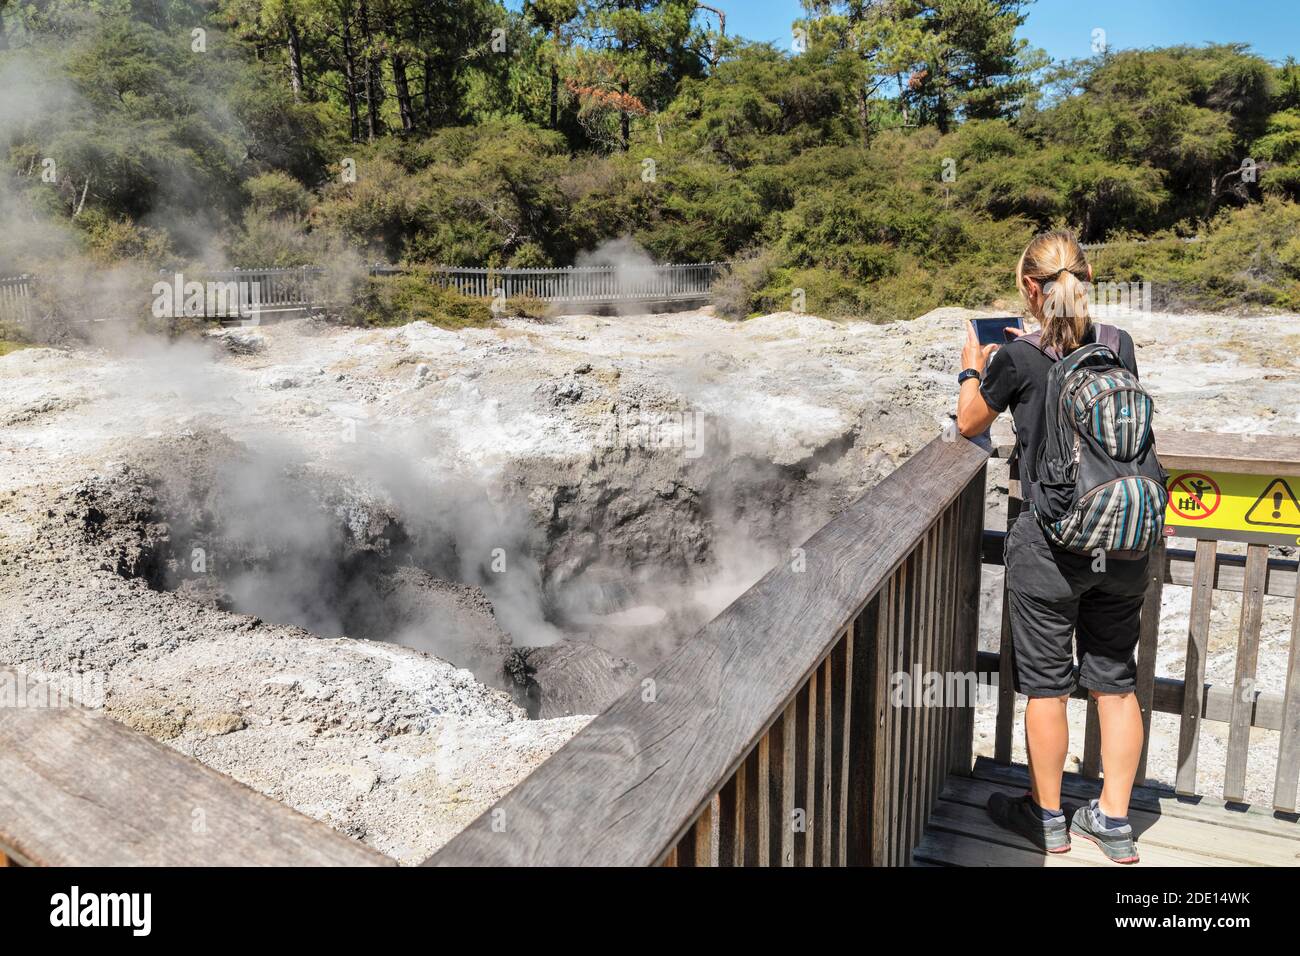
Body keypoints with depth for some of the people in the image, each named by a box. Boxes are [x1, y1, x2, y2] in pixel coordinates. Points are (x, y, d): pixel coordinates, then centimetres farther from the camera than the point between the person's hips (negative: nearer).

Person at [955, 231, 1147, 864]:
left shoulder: (1019, 359, -12)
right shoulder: (1119, 346, 1)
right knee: (1115, 680, 15)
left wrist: (973, 367, 20)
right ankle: (1114, 823, 28)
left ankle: (1047, 817, 27)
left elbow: (969, 424, 3)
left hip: (1049, 544, -5)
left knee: (1046, 685, 10)